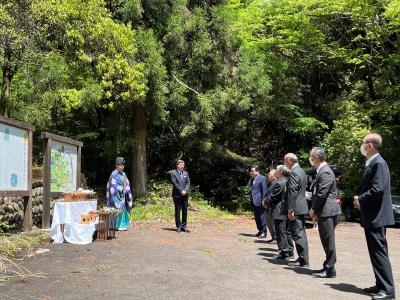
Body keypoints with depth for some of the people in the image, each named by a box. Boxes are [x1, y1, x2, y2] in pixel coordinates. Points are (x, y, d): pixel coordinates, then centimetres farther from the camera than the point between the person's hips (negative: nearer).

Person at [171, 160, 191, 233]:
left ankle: (184, 226, 11)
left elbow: (188, 183, 7)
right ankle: (178, 227, 9)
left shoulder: (186, 173, 14)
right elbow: (175, 183, -10)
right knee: (177, 211, 2)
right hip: (177, 195, -4)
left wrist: (185, 190, -9)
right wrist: (181, 191, -16)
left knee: (185, 211, 5)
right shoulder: (173, 173, -1)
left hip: (185, 195, 4)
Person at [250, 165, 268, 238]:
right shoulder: (252, 179, 13)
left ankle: (264, 232, 7)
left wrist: (263, 201, -16)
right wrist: (251, 197, 12)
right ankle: (260, 230, 24)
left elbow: (264, 190, -13)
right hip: (254, 201, 8)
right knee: (256, 217, 13)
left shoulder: (262, 178, -10)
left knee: (262, 217, 0)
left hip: (259, 201, -8)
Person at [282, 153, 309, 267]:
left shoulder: (294, 173, -16)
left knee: (298, 234, -5)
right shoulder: (301, 172, 16)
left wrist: (290, 210, -21)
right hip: (302, 207, 10)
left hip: (296, 209, -10)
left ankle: (303, 260, 0)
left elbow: (292, 193, -21)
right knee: (301, 234, 15)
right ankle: (302, 258, 22)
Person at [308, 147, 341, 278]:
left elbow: (322, 194, -20)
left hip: (327, 211, -10)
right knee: (327, 241, 15)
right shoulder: (322, 171, 16)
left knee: (328, 241, -3)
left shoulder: (325, 172, -16)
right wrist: (315, 210, 13)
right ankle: (328, 267, 24)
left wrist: (313, 209, -9)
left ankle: (329, 270, 4)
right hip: (324, 211, 10)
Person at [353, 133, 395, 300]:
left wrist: (360, 200, -13)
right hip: (370, 217, 10)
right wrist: (359, 198, 4)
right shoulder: (370, 163, 15)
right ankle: (381, 285, 24)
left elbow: (378, 188, -24)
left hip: (376, 217, -10)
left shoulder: (378, 163, -15)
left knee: (379, 252, -5)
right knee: (375, 253, 15)